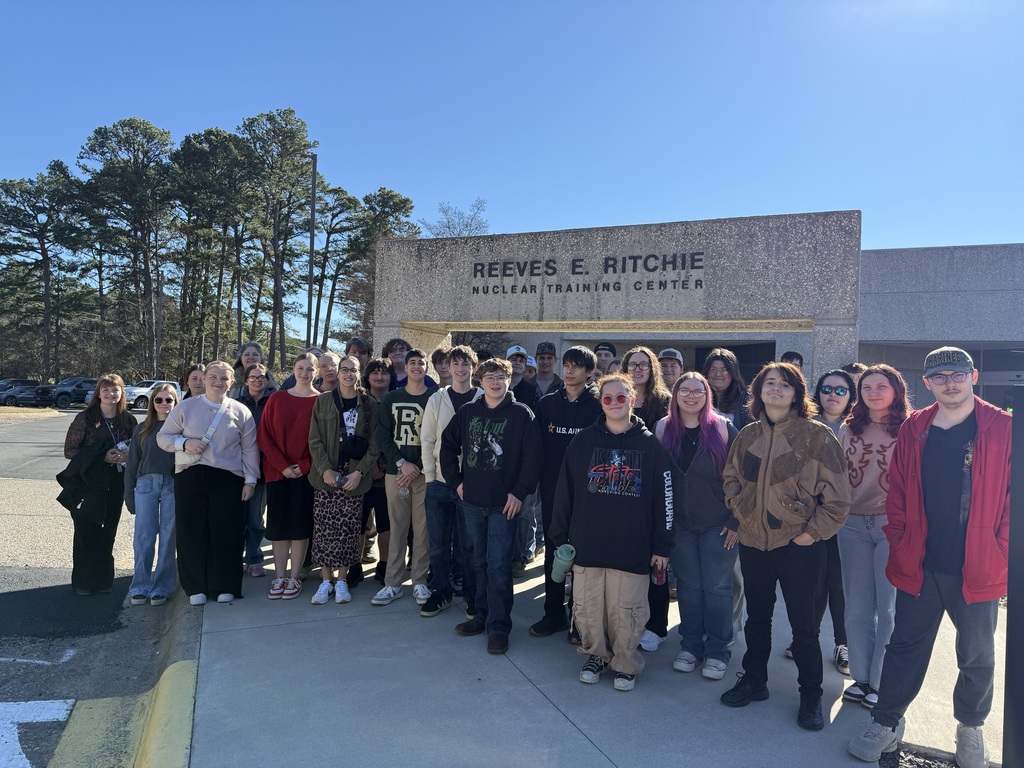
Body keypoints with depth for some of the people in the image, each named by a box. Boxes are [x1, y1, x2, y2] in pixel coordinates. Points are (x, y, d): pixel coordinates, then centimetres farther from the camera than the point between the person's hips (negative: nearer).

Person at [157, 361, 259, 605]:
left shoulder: (241, 412, 6)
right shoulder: (186, 407, 6)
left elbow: (249, 449, 8)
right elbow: (163, 437, 9)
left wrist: (250, 480, 3)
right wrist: (184, 443, -10)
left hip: (228, 480, -1)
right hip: (190, 477, 1)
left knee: (227, 534, 1)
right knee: (191, 533, 4)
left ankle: (225, 586, 14)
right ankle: (196, 587, 17)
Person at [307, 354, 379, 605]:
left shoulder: (369, 404, 3)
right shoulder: (323, 401, 5)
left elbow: (374, 443, 1)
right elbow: (315, 440, 2)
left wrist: (359, 472, -9)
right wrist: (325, 469, -10)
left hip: (354, 476, 0)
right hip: (326, 475, 1)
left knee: (349, 528, 1)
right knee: (324, 528, 1)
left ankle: (341, 580, 14)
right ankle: (325, 581, 12)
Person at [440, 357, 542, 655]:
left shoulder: (521, 414, -6)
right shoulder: (468, 412, 6)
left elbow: (533, 457, -9)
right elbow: (448, 445, 15)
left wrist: (520, 493, -12)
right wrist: (456, 481, 7)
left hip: (504, 504, -4)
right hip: (472, 501, 5)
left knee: (498, 565, -4)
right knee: (480, 562, 15)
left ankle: (498, 626, 6)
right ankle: (482, 615, 28)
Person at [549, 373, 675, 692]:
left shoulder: (650, 444, 0)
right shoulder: (583, 441, 3)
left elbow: (665, 496, 1)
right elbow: (564, 492, 5)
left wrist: (662, 546, -1)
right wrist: (560, 538, 3)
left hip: (633, 548, -1)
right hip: (587, 545, 2)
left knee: (626, 611, 5)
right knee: (587, 609, 9)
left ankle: (625, 664, 27)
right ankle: (596, 655, 33)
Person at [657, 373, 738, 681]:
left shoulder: (722, 428, -7)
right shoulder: (663, 428, 1)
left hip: (717, 523, -2)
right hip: (679, 523, 2)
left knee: (717, 587, 6)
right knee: (688, 586, 12)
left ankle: (717, 651, 21)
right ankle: (690, 646, 27)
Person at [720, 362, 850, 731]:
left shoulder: (817, 435, -10)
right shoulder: (748, 435, 5)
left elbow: (837, 493, -10)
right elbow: (731, 477, 19)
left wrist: (814, 532, -11)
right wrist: (738, 515, 10)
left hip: (798, 544, -4)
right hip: (753, 541, 4)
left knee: (803, 622, 7)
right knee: (756, 615, 18)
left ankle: (811, 696, 25)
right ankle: (753, 680, 35)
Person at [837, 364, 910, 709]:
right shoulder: (849, 430, 10)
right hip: (853, 525, 4)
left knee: (889, 608, 4)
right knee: (857, 607, 11)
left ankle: (883, 685, 17)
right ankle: (861, 678, 24)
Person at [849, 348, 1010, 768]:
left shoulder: (1002, 429, -5)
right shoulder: (912, 430, 2)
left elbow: (1009, 499, -5)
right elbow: (897, 495, 5)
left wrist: (1000, 557, -9)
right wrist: (900, 547, -2)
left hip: (978, 570, -1)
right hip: (919, 567, 2)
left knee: (976, 655, 15)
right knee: (906, 647, 11)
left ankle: (970, 728, 36)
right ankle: (886, 723, 25)